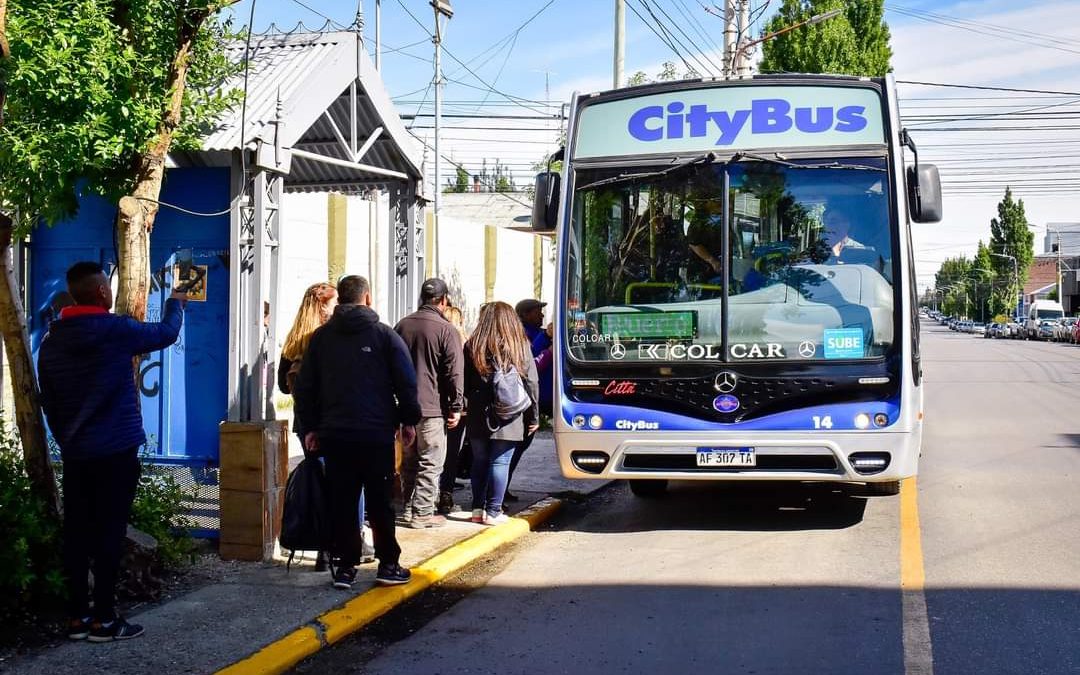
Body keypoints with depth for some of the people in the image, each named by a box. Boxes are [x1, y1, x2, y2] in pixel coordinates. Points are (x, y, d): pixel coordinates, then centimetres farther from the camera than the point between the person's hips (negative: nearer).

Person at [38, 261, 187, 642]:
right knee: (109, 533, -2)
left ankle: (78, 617, 12)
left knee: (77, 532, 8)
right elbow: (166, 333, 7)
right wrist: (175, 304, 27)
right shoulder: (116, 330, -11)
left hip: (74, 454, 6)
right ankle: (103, 620, 0)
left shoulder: (52, 341, 6)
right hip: (115, 452, -6)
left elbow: (48, 403, 13)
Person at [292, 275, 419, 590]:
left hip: (334, 434, 3)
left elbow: (304, 386, 9)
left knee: (341, 502, 6)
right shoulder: (384, 334, -1)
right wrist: (408, 420, 6)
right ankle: (388, 565, 7)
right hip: (377, 433, -2)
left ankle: (344, 566, 6)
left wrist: (310, 427, 13)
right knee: (380, 501, 4)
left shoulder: (321, 337, 9)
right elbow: (406, 381, -3)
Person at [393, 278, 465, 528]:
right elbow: (455, 373, -12)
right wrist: (456, 407, -5)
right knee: (430, 463, 0)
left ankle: (408, 508, 22)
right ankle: (422, 513, 0)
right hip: (432, 407, -6)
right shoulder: (446, 330, -11)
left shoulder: (401, 326, 9)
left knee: (408, 461, 16)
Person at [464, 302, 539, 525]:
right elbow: (531, 384, -1)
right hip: (508, 419, -2)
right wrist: (533, 416, 6)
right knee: (500, 463, 2)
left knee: (479, 462, 13)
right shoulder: (521, 347, -3)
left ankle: (478, 508, 18)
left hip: (479, 417, 2)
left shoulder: (472, 347, -2)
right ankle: (493, 512, 3)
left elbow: (464, 383, 3)